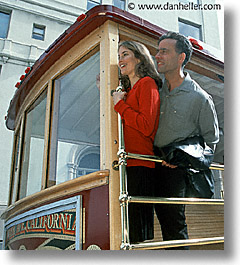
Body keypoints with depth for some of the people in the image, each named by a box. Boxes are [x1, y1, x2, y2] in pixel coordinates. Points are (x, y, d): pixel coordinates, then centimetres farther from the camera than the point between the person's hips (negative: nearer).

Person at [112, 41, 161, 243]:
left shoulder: (147, 83, -1)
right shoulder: (128, 91, 25)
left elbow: (146, 126, -15)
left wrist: (120, 104, -5)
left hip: (140, 166, -9)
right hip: (129, 165, 9)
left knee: (139, 234, -6)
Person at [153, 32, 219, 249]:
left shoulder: (200, 98, -3)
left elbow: (210, 140, 3)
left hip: (177, 167, -4)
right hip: (151, 161, 4)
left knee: (173, 220, -4)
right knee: (166, 221, 7)